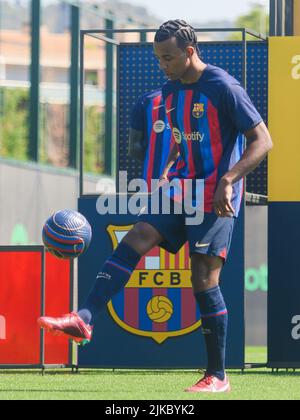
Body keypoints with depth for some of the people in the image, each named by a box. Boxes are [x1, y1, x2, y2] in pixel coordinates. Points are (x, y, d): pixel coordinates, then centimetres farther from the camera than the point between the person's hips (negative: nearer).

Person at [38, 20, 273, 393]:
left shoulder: (223, 88, -14)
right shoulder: (171, 91, 9)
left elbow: (263, 141, -16)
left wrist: (228, 180, -25)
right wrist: (167, 172, 10)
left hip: (215, 200, -7)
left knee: (204, 281, -8)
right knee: (133, 241, -11)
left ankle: (217, 377, 1)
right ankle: (85, 319, -20)